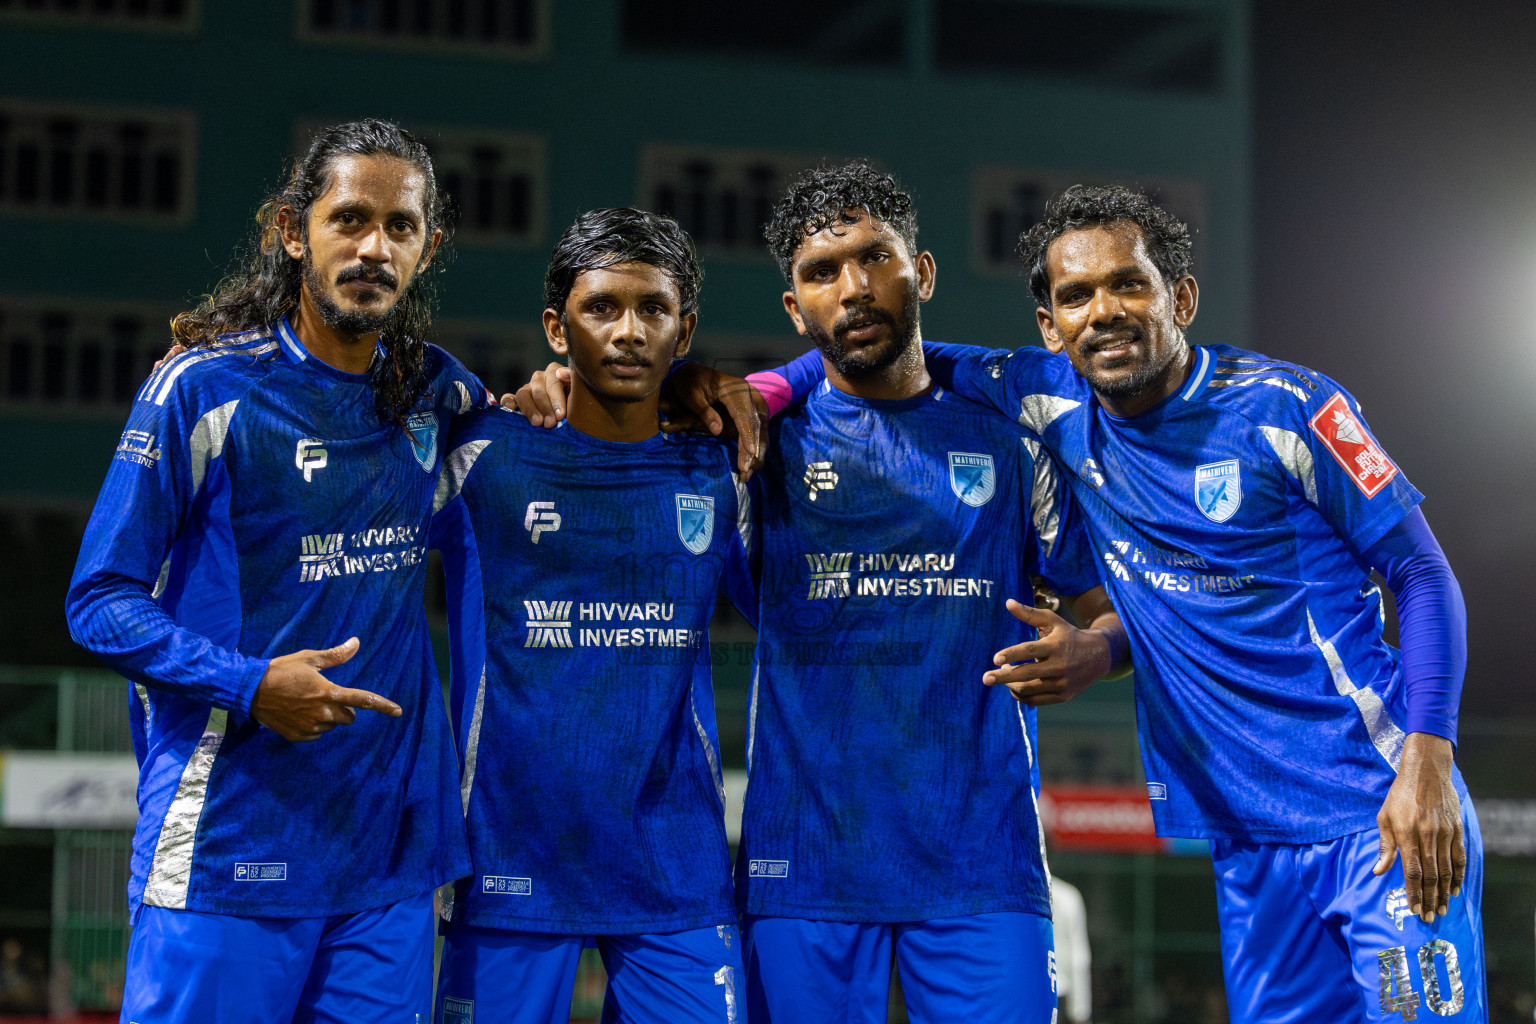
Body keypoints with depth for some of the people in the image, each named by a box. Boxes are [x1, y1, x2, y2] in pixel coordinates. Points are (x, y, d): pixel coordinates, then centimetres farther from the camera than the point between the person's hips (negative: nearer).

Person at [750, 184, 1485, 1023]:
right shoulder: (1054, 403, 3)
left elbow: (1423, 578, -6)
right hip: (1247, 836, 5)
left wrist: (1427, 760, -17)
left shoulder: (1281, 408, -9)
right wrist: (768, 387, -1)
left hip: (1375, 816, -4)